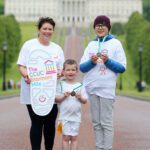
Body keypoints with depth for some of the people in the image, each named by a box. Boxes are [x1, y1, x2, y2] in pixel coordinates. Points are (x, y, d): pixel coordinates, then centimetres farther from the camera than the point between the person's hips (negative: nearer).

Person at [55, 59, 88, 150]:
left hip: (76, 116, 1)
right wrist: (64, 96, -18)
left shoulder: (80, 86, 4)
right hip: (64, 116, -1)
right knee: (66, 137, 1)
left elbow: (85, 101, 5)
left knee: (74, 137, 5)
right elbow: (56, 99, -1)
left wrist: (80, 97, -15)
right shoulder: (61, 85, 1)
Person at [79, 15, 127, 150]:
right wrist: (91, 62, -12)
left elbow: (122, 68, -1)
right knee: (96, 122, 7)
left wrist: (108, 61, -16)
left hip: (107, 89, -4)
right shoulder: (91, 45, 13)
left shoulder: (115, 43, 2)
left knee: (106, 122, -5)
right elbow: (82, 67, 7)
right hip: (91, 88, 4)